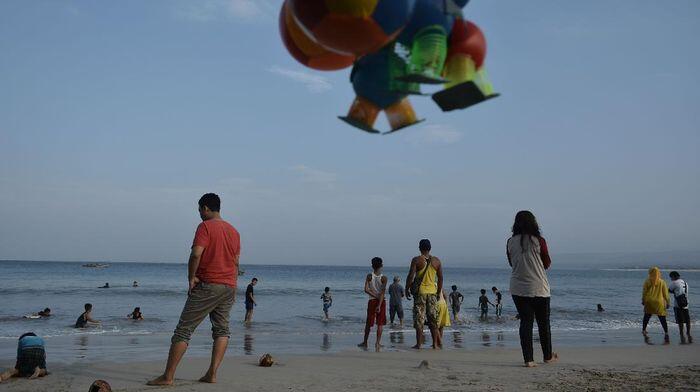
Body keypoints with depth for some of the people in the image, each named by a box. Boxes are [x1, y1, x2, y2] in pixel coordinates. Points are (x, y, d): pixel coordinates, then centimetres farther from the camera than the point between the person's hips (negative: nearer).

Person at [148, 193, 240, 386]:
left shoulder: (205, 227, -7)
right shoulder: (234, 231, 15)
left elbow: (196, 254, -20)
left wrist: (191, 278, -10)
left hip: (207, 285, -6)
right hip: (229, 287, 6)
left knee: (184, 329, -1)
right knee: (222, 329, 12)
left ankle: (168, 376, 0)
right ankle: (212, 374, 5)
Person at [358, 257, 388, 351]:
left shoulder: (369, 276, -5)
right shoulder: (384, 278, -9)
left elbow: (366, 289, -14)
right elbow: (383, 292, -16)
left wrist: (375, 296, -8)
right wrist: (379, 305, -20)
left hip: (372, 301, 1)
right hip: (381, 301, -1)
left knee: (369, 323, 12)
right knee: (380, 323, 4)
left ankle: (365, 342, 21)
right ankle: (378, 343, -5)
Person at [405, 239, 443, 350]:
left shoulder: (416, 260, -6)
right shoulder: (436, 261, 5)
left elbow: (410, 276, -10)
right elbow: (440, 278, 9)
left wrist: (407, 289, 1)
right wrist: (438, 292, 19)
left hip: (420, 291, -3)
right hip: (432, 292, 3)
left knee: (419, 318, 0)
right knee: (433, 319, 11)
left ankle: (418, 344, 0)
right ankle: (435, 343, 13)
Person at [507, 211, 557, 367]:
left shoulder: (510, 242, -1)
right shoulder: (538, 241, -10)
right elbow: (547, 264, 1)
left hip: (518, 289, 2)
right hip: (539, 288, -2)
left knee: (525, 322, 6)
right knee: (543, 322, 13)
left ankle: (528, 359, 2)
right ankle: (548, 356, 28)